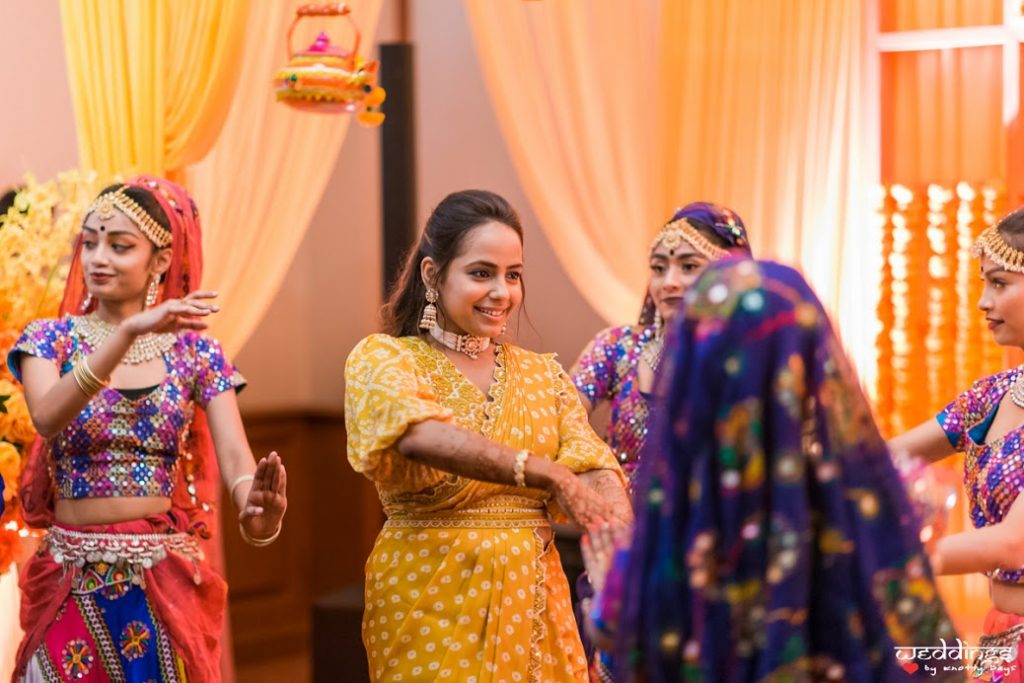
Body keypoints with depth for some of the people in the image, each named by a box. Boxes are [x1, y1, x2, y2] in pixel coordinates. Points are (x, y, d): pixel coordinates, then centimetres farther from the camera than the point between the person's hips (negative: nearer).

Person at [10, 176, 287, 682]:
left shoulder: (194, 351, 0)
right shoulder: (50, 339, -1)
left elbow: (234, 454, -13)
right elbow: (47, 418, -22)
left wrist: (255, 511, -36)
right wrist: (129, 332, -33)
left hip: (168, 581, 0)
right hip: (75, 583, 0)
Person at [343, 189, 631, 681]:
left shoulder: (542, 374, 9)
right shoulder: (381, 359, -5)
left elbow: (593, 468, -6)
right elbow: (422, 438, -26)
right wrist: (550, 474, -35)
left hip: (533, 600, 5)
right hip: (431, 604, -4)